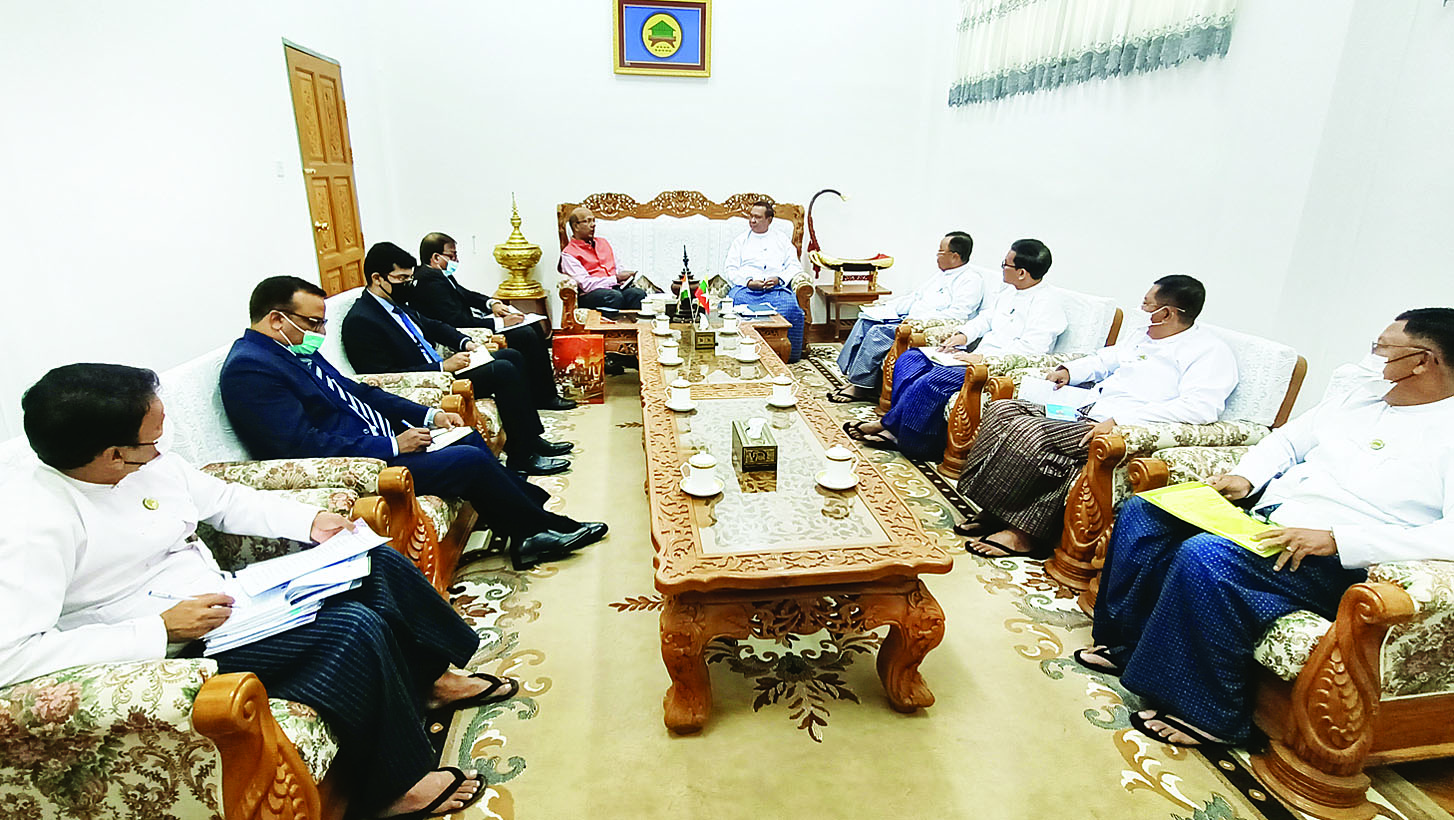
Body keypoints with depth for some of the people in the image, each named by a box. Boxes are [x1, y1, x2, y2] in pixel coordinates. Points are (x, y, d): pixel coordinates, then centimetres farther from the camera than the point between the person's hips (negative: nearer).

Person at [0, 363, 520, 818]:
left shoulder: (149, 464, -2)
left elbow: (228, 501, 12)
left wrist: (311, 522, 0)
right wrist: (162, 628, -29)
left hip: (221, 598, 9)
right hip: (175, 649, -9)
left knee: (379, 564, 3)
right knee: (354, 627, -25)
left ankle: (433, 679, 20)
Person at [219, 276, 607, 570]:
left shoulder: (296, 349, 12)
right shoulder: (250, 368, -18)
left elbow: (355, 391, 17)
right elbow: (305, 446, -25)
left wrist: (429, 415, 6)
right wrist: (393, 444, -21)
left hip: (379, 442, 11)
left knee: (469, 440, 11)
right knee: (470, 460, -16)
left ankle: (527, 527, 14)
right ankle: (541, 530, 3)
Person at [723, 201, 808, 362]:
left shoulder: (782, 240, 25)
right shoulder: (740, 241, 23)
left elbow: (795, 266, 14)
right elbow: (729, 269, 11)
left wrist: (779, 279, -8)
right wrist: (748, 282, -8)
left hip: (777, 288, 0)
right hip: (746, 288, 0)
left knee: (791, 306, -33)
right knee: (734, 302, -34)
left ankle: (789, 354, -23)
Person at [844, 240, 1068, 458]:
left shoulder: (1048, 301, -12)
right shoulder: (1011, 291, 16)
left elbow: (1032, 348, -22)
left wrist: (983, 358, -23)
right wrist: (963, 334, 8)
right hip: (978, 354, 10)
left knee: (934, 380, -30)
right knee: (910, 359, -3)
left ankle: (887, 425, -12)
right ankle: (899, 430, -12)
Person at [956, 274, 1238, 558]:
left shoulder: (1210, 351, -5)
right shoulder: (1143, 336, 23)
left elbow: (1200, 407, -20)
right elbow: (1105, 359, 39)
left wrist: (1118, 421, -28)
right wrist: (1068, 371, 16)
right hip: (1086, 412, 10)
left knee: (1028, 430, -29)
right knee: (1002, 409, -6)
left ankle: (1021, 533, -16)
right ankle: (990, 511, -10)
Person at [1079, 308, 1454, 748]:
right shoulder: (1355, 399, 16)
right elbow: (1287, 440, 26)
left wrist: (1335, 539, -28)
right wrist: (1245, 478, 5)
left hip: (1335, 560, -9)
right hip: (1259, 512, 9)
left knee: (1206, 556, -34)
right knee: (1141, 512, -4)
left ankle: (1207, 715, -17)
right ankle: (1128, 642, 3)